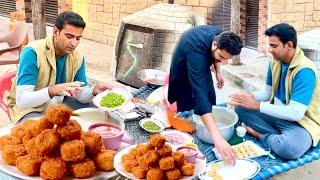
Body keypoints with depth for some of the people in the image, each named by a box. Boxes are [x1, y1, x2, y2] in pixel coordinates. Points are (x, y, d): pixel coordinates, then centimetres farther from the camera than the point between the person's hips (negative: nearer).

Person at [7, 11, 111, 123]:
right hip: (31, 108, -6)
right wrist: (52, 91, -47)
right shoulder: (32, 53, -24)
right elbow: (21, 100, -31)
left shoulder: (78, 58, -6)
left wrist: (93, 91, -25)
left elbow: (81, 96, -2)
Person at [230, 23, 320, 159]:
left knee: (289, 148, -39)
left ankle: (261, 135, -7)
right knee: (240, 108, -6)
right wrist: (250, 97, -13)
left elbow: (296, 113, -29)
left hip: (301, 122, -8)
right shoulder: (275, 62, 1)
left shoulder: (304, 70, -24)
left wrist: (257, 105, -28)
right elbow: (268, 92, 10)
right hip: (277, 114, 8)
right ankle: (281, 137, -13)